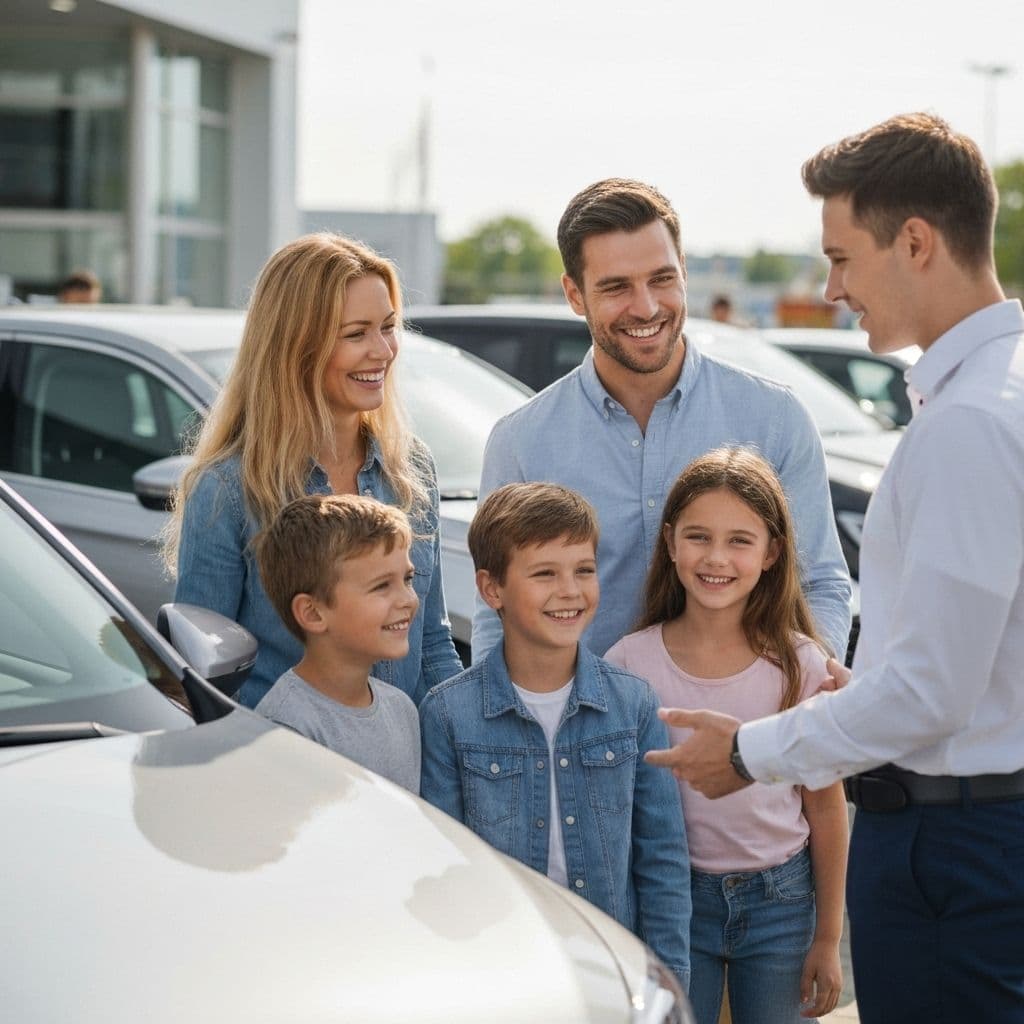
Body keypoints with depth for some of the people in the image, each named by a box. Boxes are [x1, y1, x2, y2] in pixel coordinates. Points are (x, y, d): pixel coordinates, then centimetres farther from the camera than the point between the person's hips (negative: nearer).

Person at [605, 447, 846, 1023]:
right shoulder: (631, 663, -6)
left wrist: (827, 940, 1)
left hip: (781, 900, 0)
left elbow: (825, 808, 0)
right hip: (674, 896, 0)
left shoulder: (801, 665, -5)